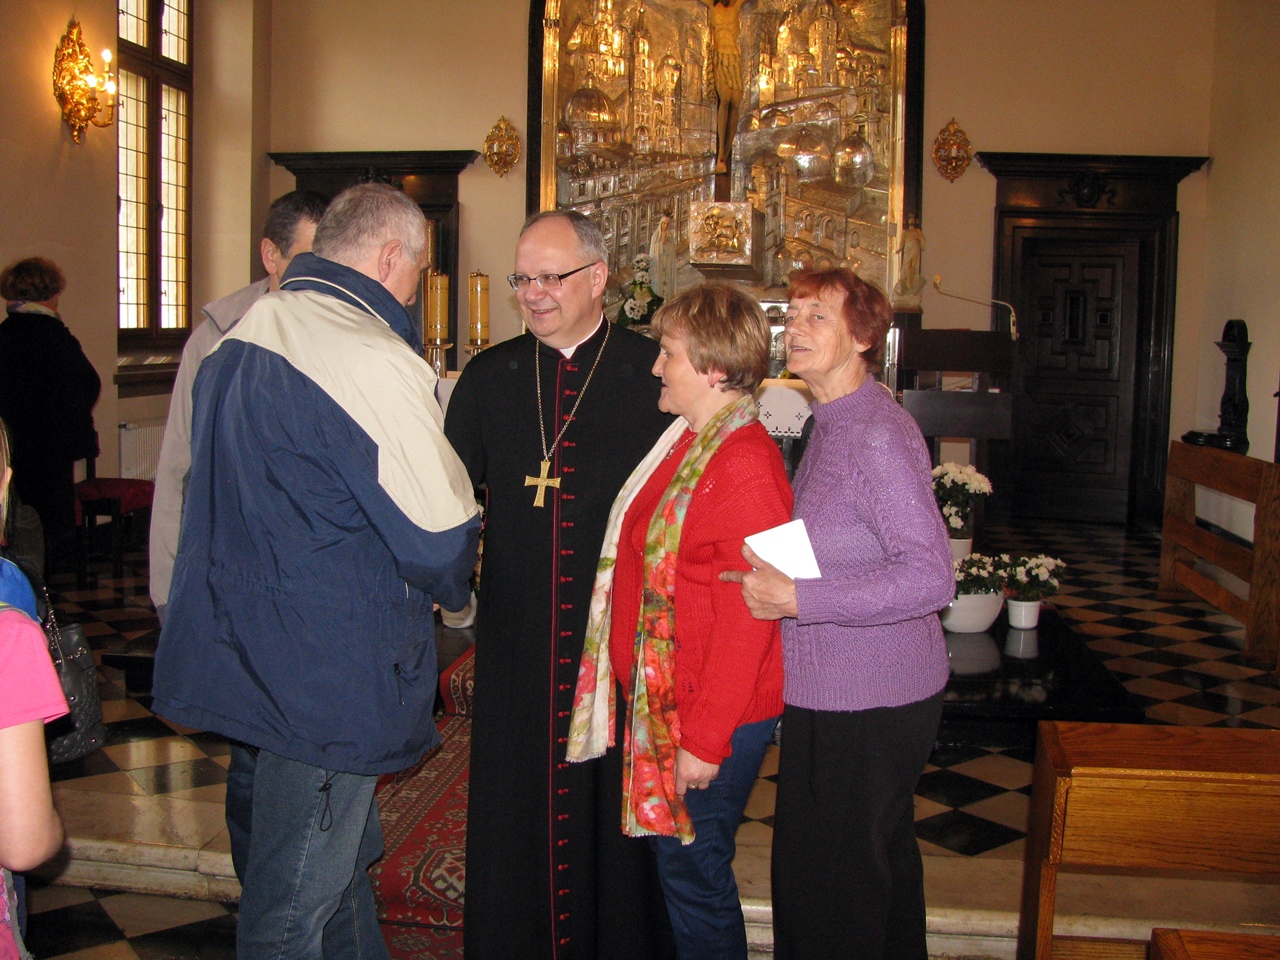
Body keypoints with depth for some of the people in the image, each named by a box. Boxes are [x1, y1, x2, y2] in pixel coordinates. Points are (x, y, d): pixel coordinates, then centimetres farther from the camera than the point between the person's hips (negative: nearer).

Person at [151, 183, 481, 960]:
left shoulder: (243, 335, 9)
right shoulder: (375, 360, -20)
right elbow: (438, 538, -19)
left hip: (237, 654, 9)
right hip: (327, 678, -9)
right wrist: (459, 588, 5)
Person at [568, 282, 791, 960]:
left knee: (691, 869, 7)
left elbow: (744, 622, -23)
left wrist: (705, 740, -19)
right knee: (678, 863, 20)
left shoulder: (746, 469, -22)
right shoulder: (687, 442, 8)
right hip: (663, 697, 9)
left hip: (714, 717, -9)